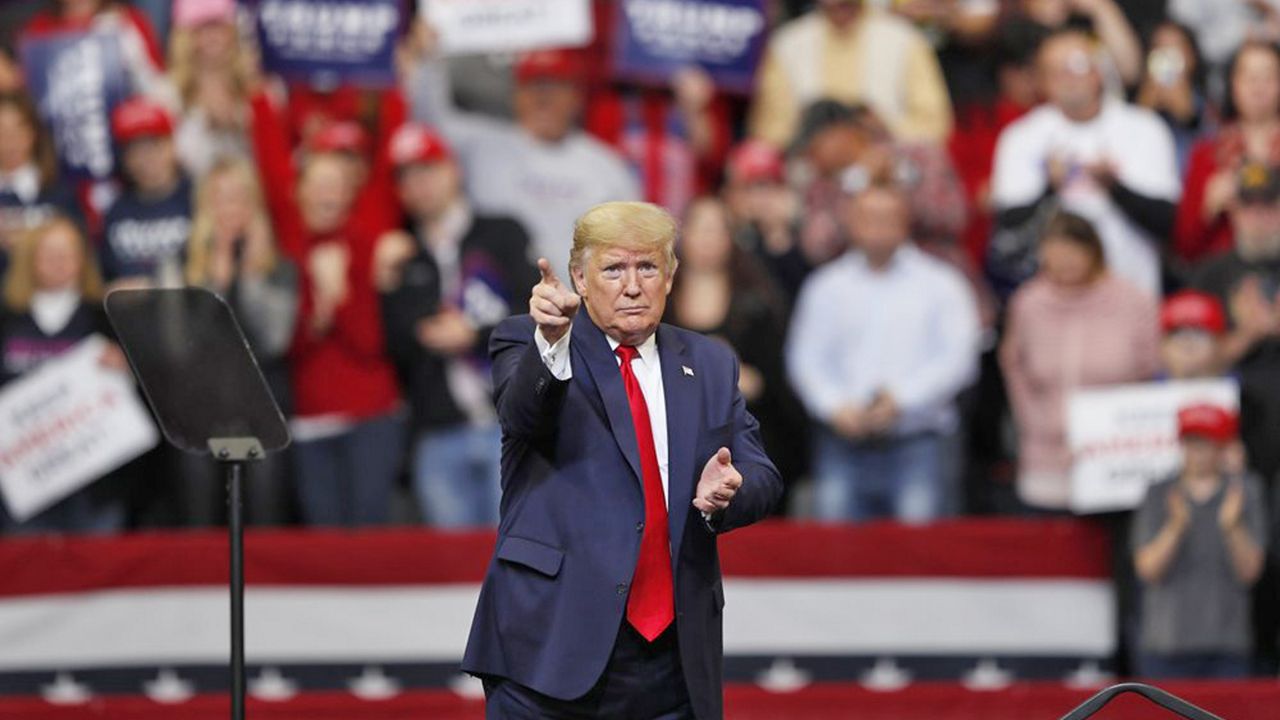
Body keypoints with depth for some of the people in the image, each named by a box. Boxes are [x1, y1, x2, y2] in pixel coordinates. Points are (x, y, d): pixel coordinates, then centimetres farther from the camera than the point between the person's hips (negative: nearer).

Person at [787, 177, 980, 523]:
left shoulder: (940, 284, 5)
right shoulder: (827, 286, 12)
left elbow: (958, 359, -2)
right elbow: (805, 358, 7)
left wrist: (901, 399, -13)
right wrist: (836, 406, -11)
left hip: (917, 446, -2)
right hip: (844, 447, 2)